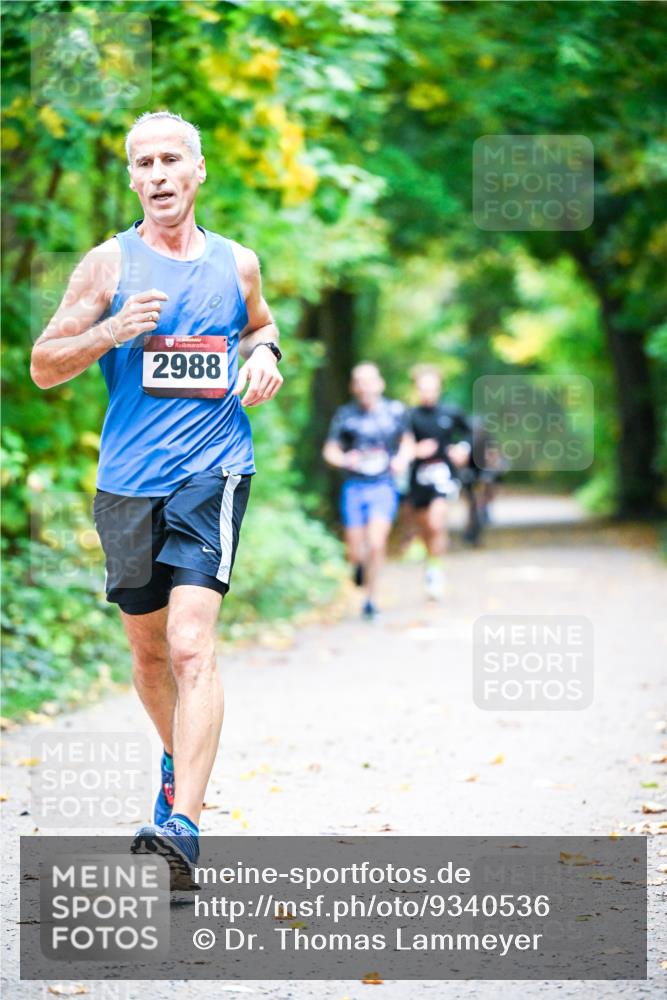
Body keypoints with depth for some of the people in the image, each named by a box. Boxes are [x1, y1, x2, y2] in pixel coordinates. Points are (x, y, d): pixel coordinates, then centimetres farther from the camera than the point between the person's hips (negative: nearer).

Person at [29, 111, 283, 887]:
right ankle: (180, 758, 43)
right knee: (147, 647, 14)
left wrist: (264, 356, 6)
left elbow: (259, 326, 29)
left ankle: (183, 824, -24)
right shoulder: (110, 264, 2)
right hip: (128, 480, 1)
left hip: (213, 471, -1)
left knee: (191, 643, -17)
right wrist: (109, 333, -15)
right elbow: (43, 365, 3)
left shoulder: (237, 263, 8)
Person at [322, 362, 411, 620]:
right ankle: (360, 565, 40)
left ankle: (371, 599, -3)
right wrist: (344, 460, -18)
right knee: (355, 552, 3)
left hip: (383, 486, -1)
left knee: (376, 543, -17)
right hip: (354, 488, 1)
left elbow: (406, 441, 18)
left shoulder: (394, 410, 3)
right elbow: (330, 450, 3)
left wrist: (402, 458, -2)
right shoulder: (345, 415, 0)